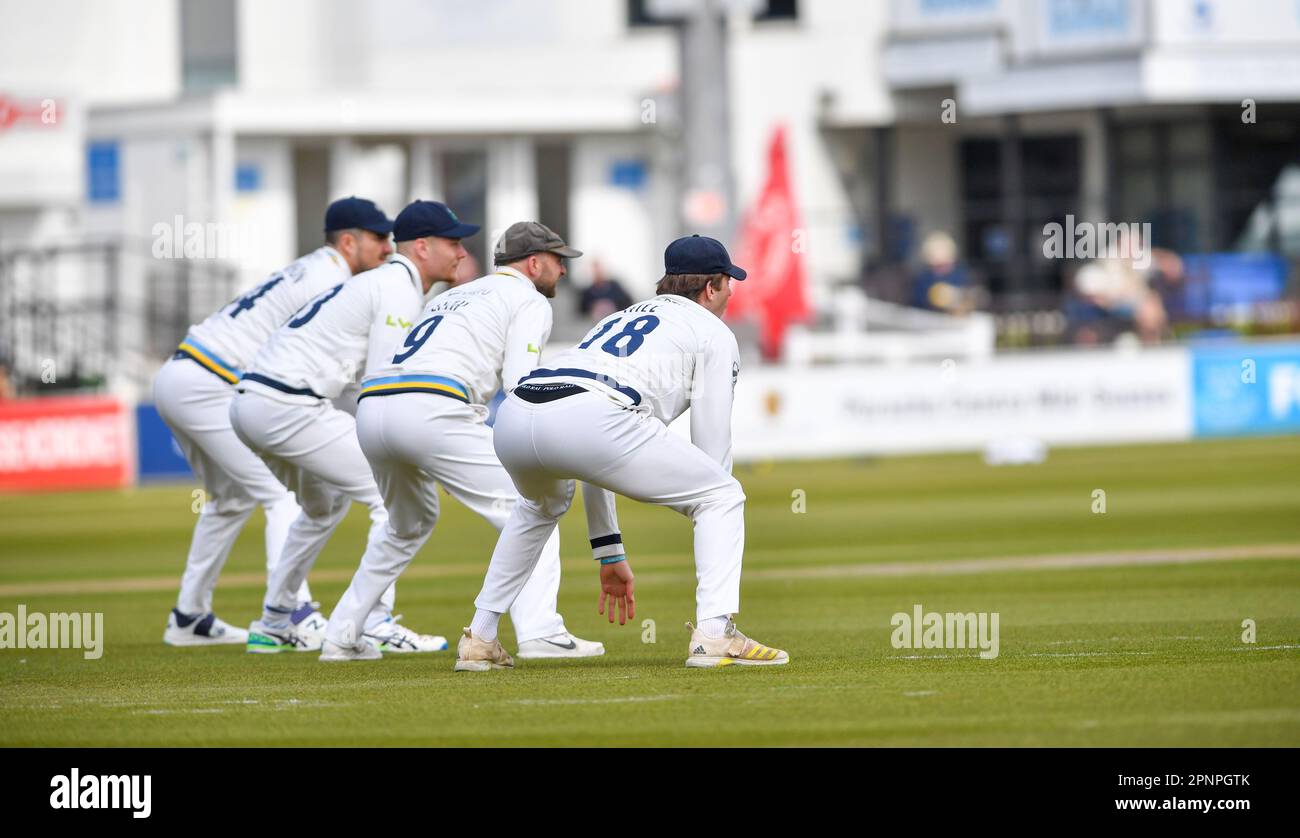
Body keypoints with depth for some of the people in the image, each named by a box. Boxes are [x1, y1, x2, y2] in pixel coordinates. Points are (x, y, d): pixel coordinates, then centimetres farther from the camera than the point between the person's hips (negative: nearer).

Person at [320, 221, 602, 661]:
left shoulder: (449, 297, 36)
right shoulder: (529, 300, 13)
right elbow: (518, 388, -2)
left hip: (370, 409, 8)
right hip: (429, 411, -8)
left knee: (409, 527, 30)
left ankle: (339, 637, 28)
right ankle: (539, 633, -19)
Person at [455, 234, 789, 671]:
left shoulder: (616, 320, 41)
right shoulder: (713, 332, 22)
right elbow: (712, 446, 16)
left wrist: (609, 553, 42)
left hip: (513, 420, 7)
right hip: (586, 418, -7)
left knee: (543, 505, 40)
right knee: (723, 496, 9)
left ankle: (479, 639, 32)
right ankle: (714, 634, -8)